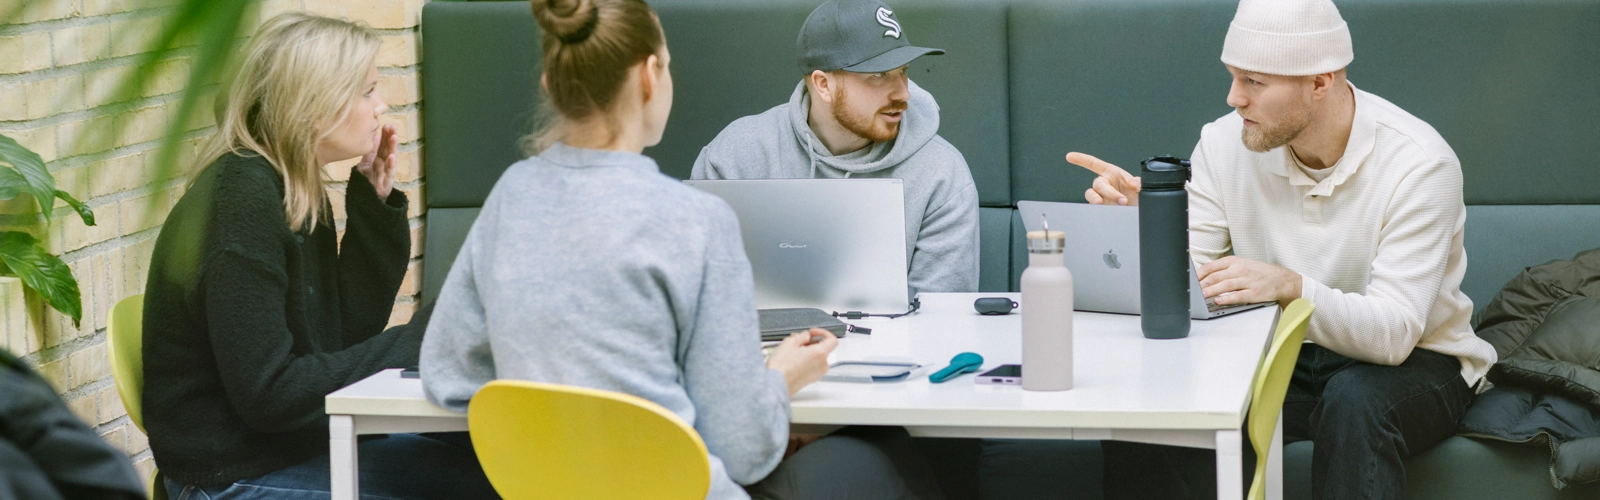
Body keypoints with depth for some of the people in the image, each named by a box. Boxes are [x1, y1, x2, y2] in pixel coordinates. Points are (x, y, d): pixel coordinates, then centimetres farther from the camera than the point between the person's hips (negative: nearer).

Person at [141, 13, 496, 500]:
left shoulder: (296, 191, 7)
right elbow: (266, 394, -23)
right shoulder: (242, 202, -20)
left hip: (295, 444, 9)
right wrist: (412, 342, -17)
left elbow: (349, 333, 10)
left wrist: (376, 203, 1)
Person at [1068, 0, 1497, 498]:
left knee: (1355, 401, -39)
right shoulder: (1225, 144, -6)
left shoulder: (1416, 162, -21)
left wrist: (1290, 286, -45)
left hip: (1414, 360, -4)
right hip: (1280, 357, 4)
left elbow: (1393, 332, -29)